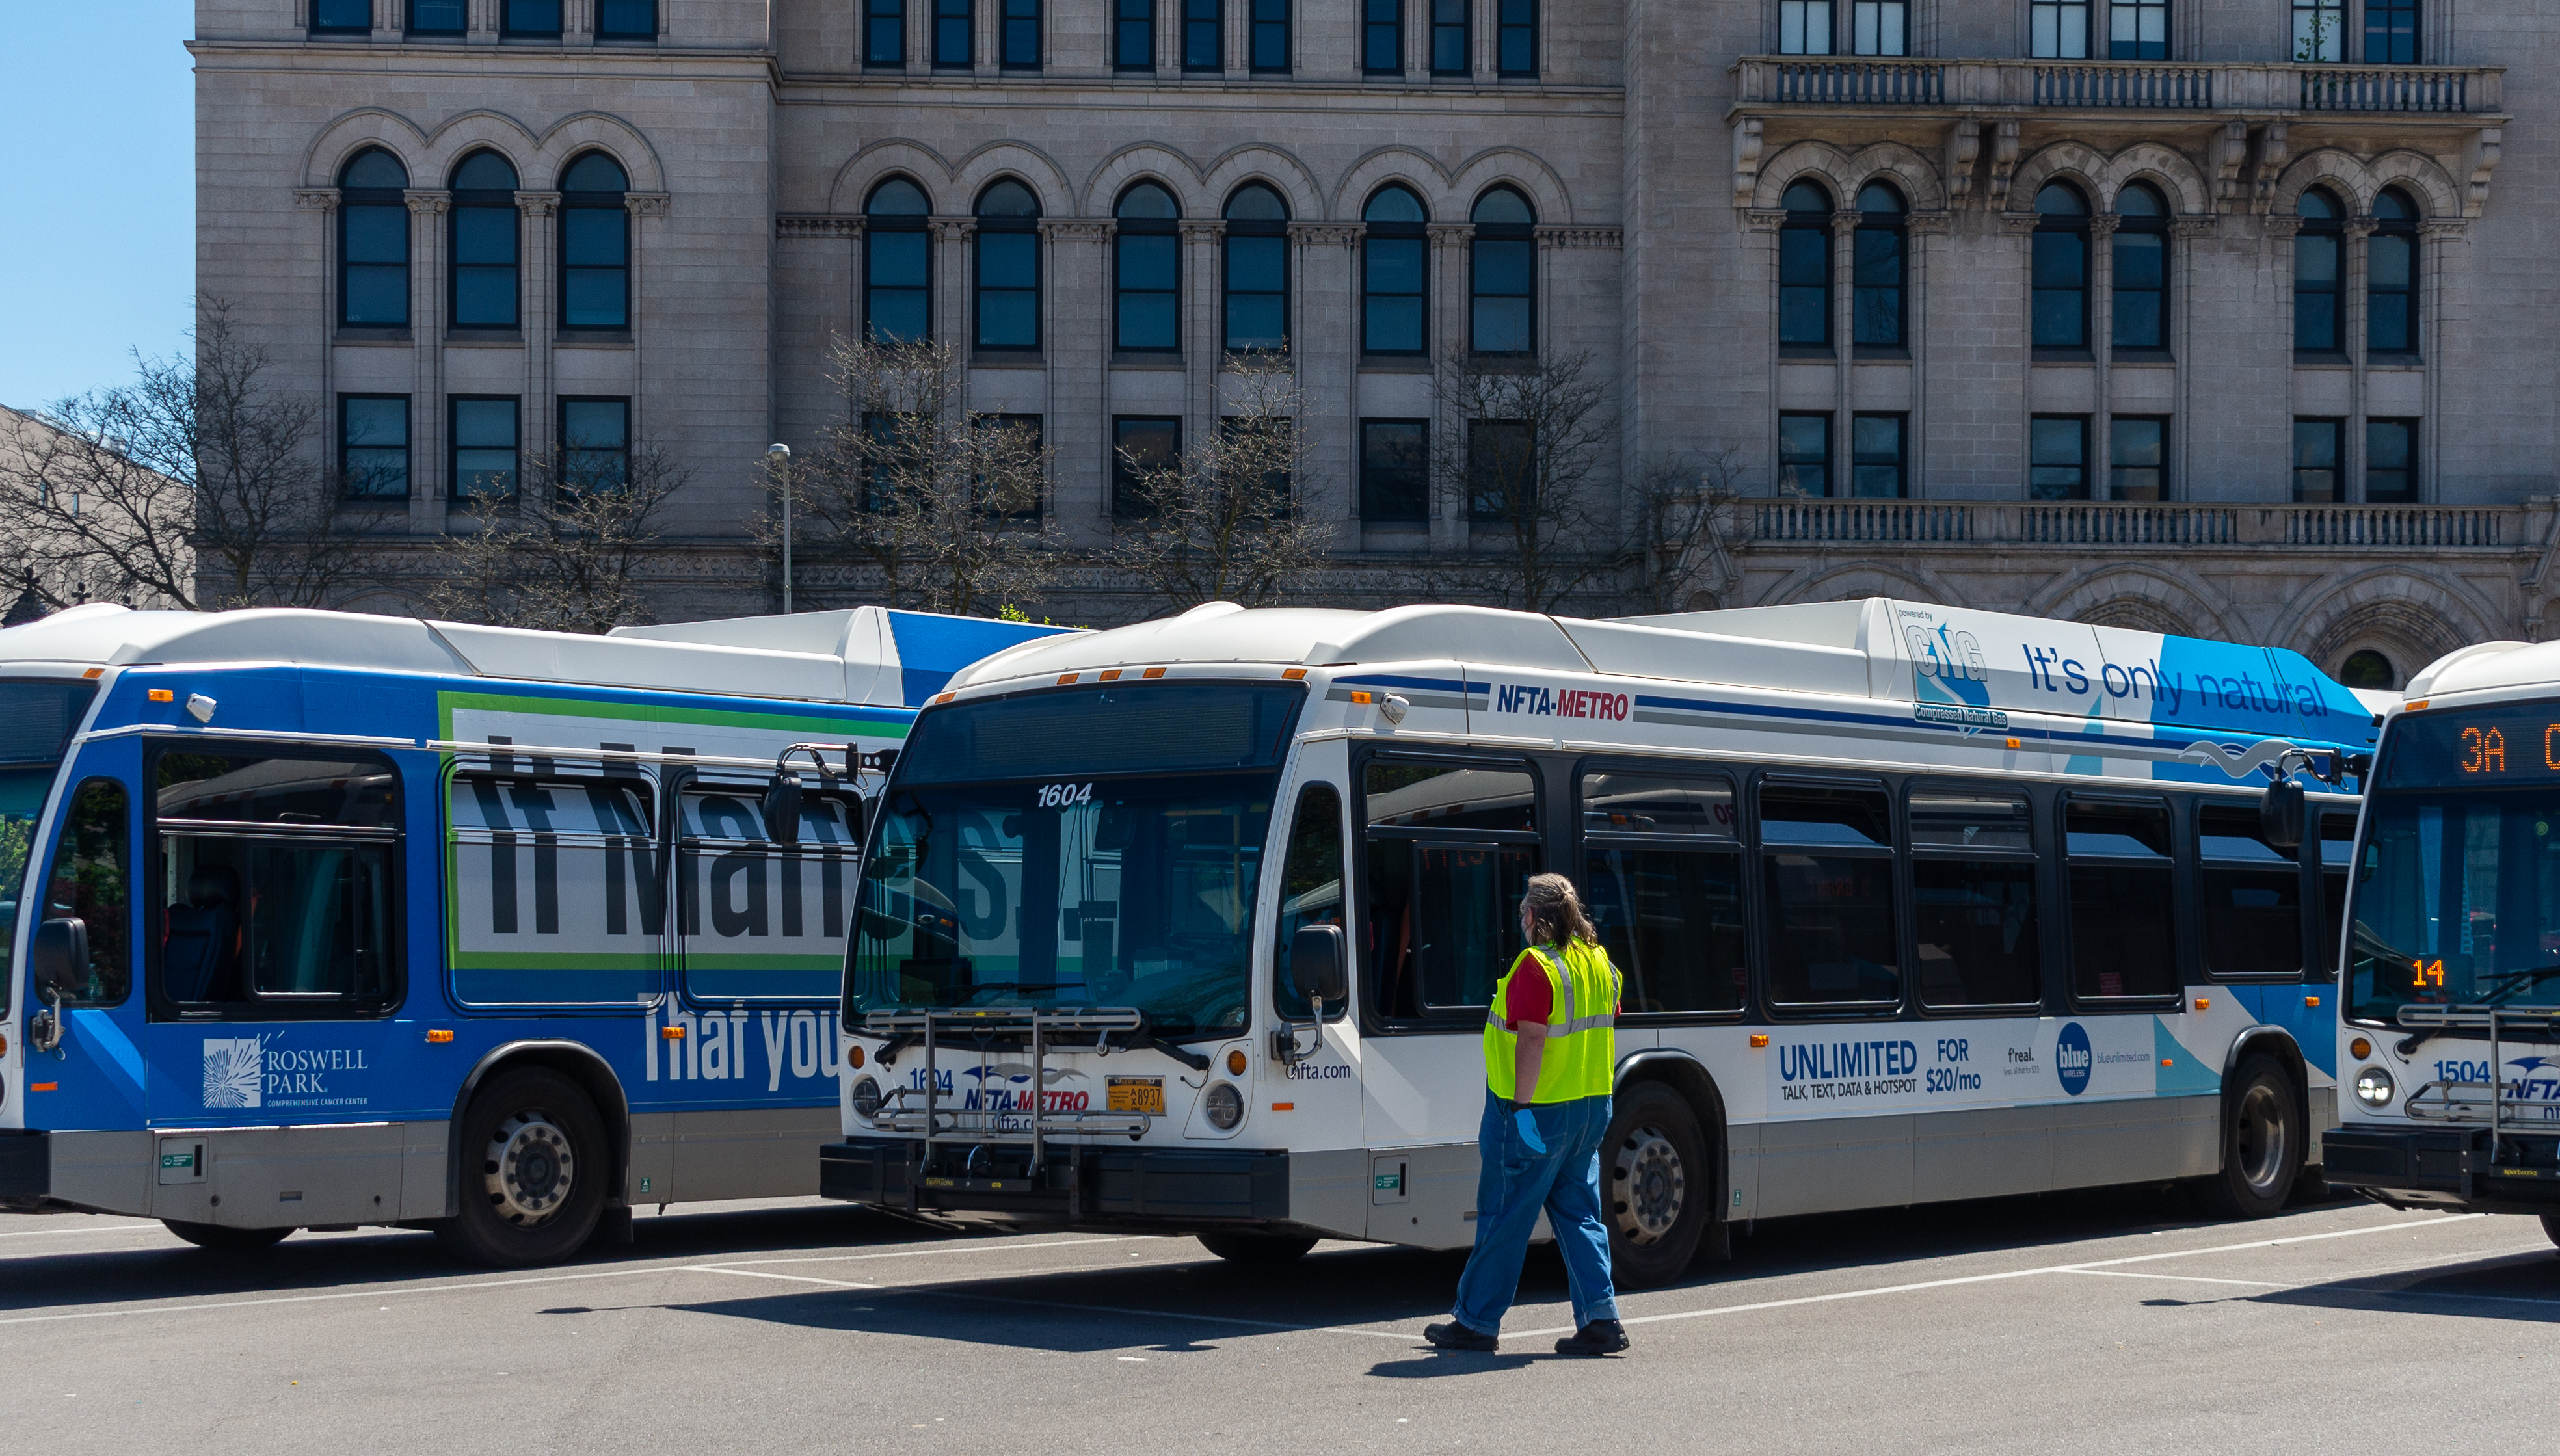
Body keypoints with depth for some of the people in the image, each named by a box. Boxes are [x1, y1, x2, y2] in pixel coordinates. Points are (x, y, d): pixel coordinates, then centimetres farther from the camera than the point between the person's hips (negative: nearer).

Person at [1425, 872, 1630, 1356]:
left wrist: (1522, 1105, -20)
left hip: (1536, 1111, -7)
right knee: (1580, 1216, 12)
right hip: (1590, 1110, 8)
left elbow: (1531, 1043, -21)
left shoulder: (1536, 966, -16)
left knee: (1503, 1220, 3)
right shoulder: (1600, 963, 9)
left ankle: (1476, 1321, 12)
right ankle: (1601, 1319, 3)